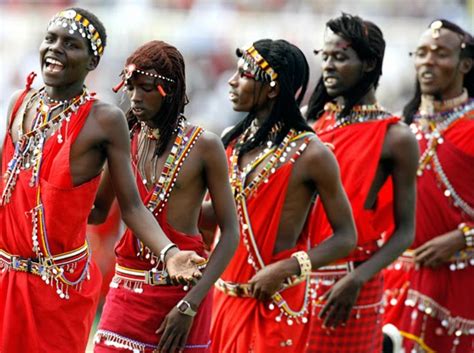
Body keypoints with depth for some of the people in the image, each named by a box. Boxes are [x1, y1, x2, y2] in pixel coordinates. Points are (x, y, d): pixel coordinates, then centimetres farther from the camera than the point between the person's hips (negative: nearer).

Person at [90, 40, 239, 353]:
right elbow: (98, 211, 14)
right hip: (128, 286, 3)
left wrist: (190, 304, -14)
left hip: (182, 288, -3)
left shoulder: (203, 146, -6)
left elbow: (230, 232, -7)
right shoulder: (125, 139, 5)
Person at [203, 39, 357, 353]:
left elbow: (346, 237, -10)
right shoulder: (232, 142, 5)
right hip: (226, 296, 6)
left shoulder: (310, 154, -12)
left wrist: (285, 269, -21)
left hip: (276, 303, -6)